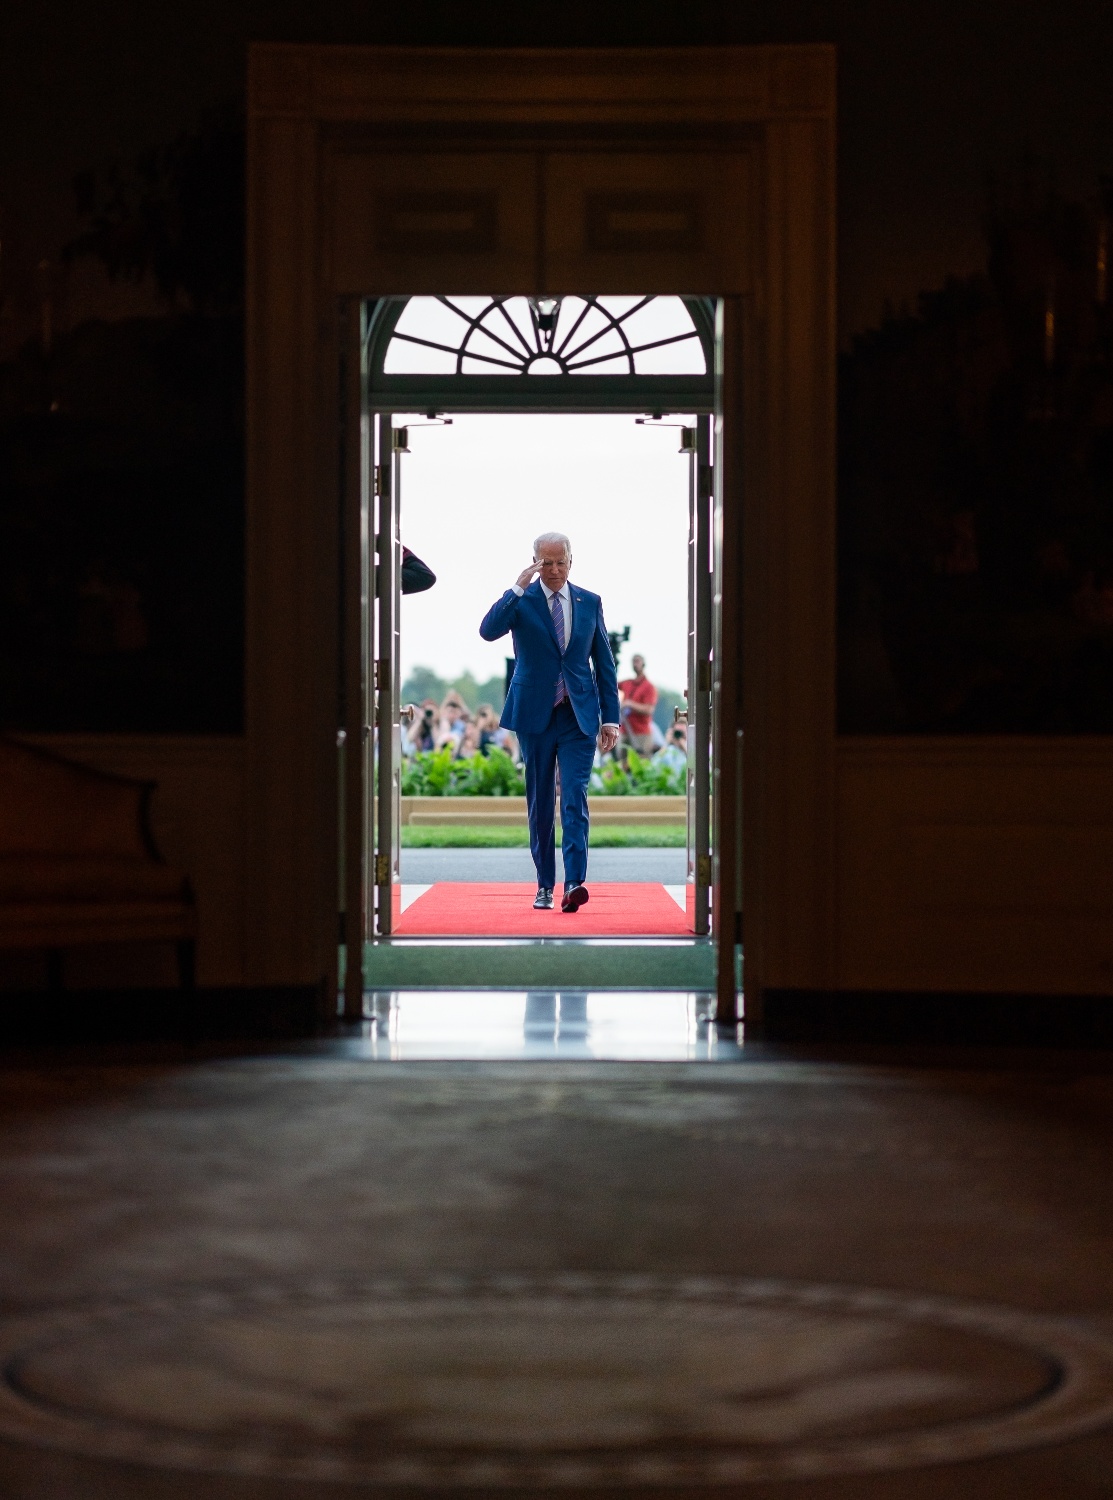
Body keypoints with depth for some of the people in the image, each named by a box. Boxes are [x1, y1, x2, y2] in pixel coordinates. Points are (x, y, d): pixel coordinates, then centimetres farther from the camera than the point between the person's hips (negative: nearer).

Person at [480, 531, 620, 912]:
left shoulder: (590, 603, 8)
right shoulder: (521, 600, 1)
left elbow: (604, 663, 11)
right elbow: (488, 631, -18)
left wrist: (611, 717, 6)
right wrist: (517, 588, -23)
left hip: (579, 716, 0)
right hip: (535, 715, 0)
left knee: (575, 798, -12)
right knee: (540, 803, 6)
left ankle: (574, 883, -20)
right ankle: (544, 886, 14)